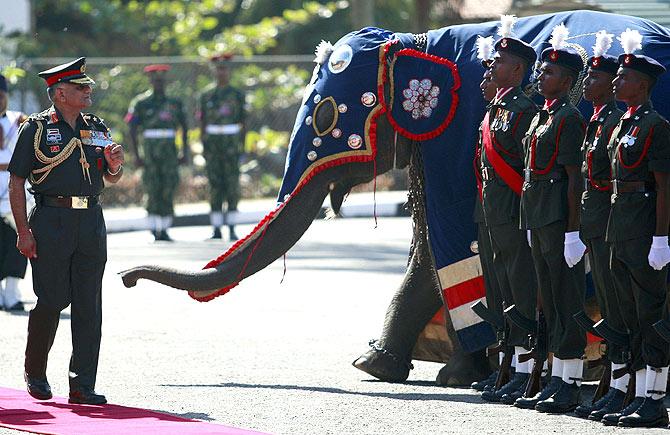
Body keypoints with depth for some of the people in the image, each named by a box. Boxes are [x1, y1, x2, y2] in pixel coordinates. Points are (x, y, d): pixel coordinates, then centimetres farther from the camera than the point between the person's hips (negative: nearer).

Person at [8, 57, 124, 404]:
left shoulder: (97, 128, 16)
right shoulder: (36, 128, 0)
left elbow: (111, 179, 24)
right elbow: (16, 182, -3)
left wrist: (114, 165, 0)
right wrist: (23, 231, -11)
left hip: (91, 221, 5)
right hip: (51, 221, -5)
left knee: (89, 305, 0)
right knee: (52, 301, -6)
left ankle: (83, 385, 2)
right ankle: (35, 372, 16)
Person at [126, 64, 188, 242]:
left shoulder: (174, 103, 10)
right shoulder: (141, 103, 2)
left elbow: (184, 128, 17)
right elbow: (132, 131, 1)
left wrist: (185, 153, 10)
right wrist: (136, 156, -6)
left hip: (170, 152, 2)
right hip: (150, 152, -2)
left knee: (168, 191, -3)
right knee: (154, 192, -6)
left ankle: (164, 230, 2)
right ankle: (155, 230, -2)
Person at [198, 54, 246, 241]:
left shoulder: (237, 94, 4)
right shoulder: (206, 94, 9)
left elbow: (242, 122, 3)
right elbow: (203, 122, 9)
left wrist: (242, 146, -3)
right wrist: (203, 146, 2)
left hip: (232, 142, -2)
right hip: (212, 142, 2)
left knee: (232, 185, -4)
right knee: (214, 185, 1)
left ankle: (232, 229, -2)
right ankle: (216, 229, 4)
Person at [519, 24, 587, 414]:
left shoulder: (569, 119, -12)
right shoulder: (543, 116, 17)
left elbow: (575, 178, -16)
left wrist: (573, 232, -20)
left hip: (560, 220, -10)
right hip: (539, 220, 10)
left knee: (567, 299, -6)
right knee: (550, 298, 13)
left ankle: (572, 385, -4)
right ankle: (559, 378, 19)